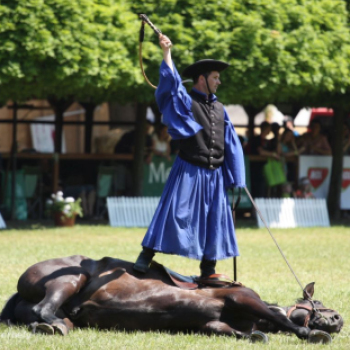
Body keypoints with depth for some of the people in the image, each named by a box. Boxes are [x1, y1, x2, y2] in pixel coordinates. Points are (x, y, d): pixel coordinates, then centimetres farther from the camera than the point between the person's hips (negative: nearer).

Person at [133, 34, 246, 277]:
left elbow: (232, 145, 14)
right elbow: (171, 83, -22)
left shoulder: (219, 109, 13)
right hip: (189, 172, -5)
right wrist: (167, 52, -30)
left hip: (215, 175, 5)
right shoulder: (185, 102, -2)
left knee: (214, 221, 6)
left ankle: (208, 271, 13)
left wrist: (236, 181, 9)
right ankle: (146, 256, -5)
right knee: (175, 213, -10)